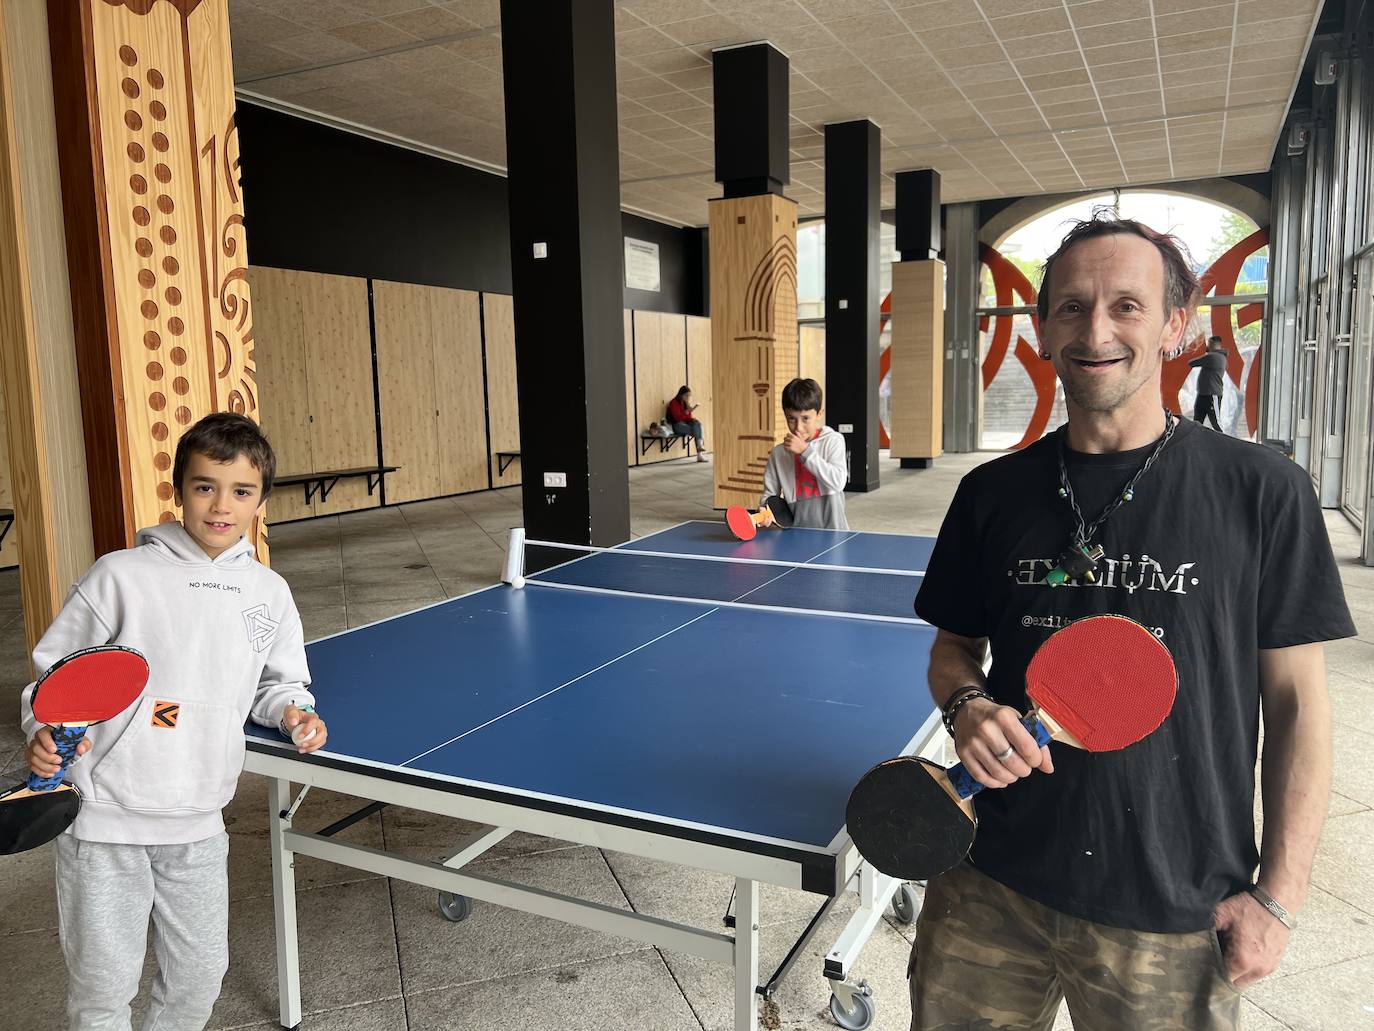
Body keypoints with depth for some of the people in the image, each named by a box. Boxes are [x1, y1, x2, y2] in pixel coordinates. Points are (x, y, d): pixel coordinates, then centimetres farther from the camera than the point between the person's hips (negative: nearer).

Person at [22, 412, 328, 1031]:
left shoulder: (270, 593, 3)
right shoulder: (120, 575, -8)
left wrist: (292, 710, -4)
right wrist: (44, 733, -18)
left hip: (197, 823, 4)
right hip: (104, 818, -3)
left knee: (200, 975, 15)